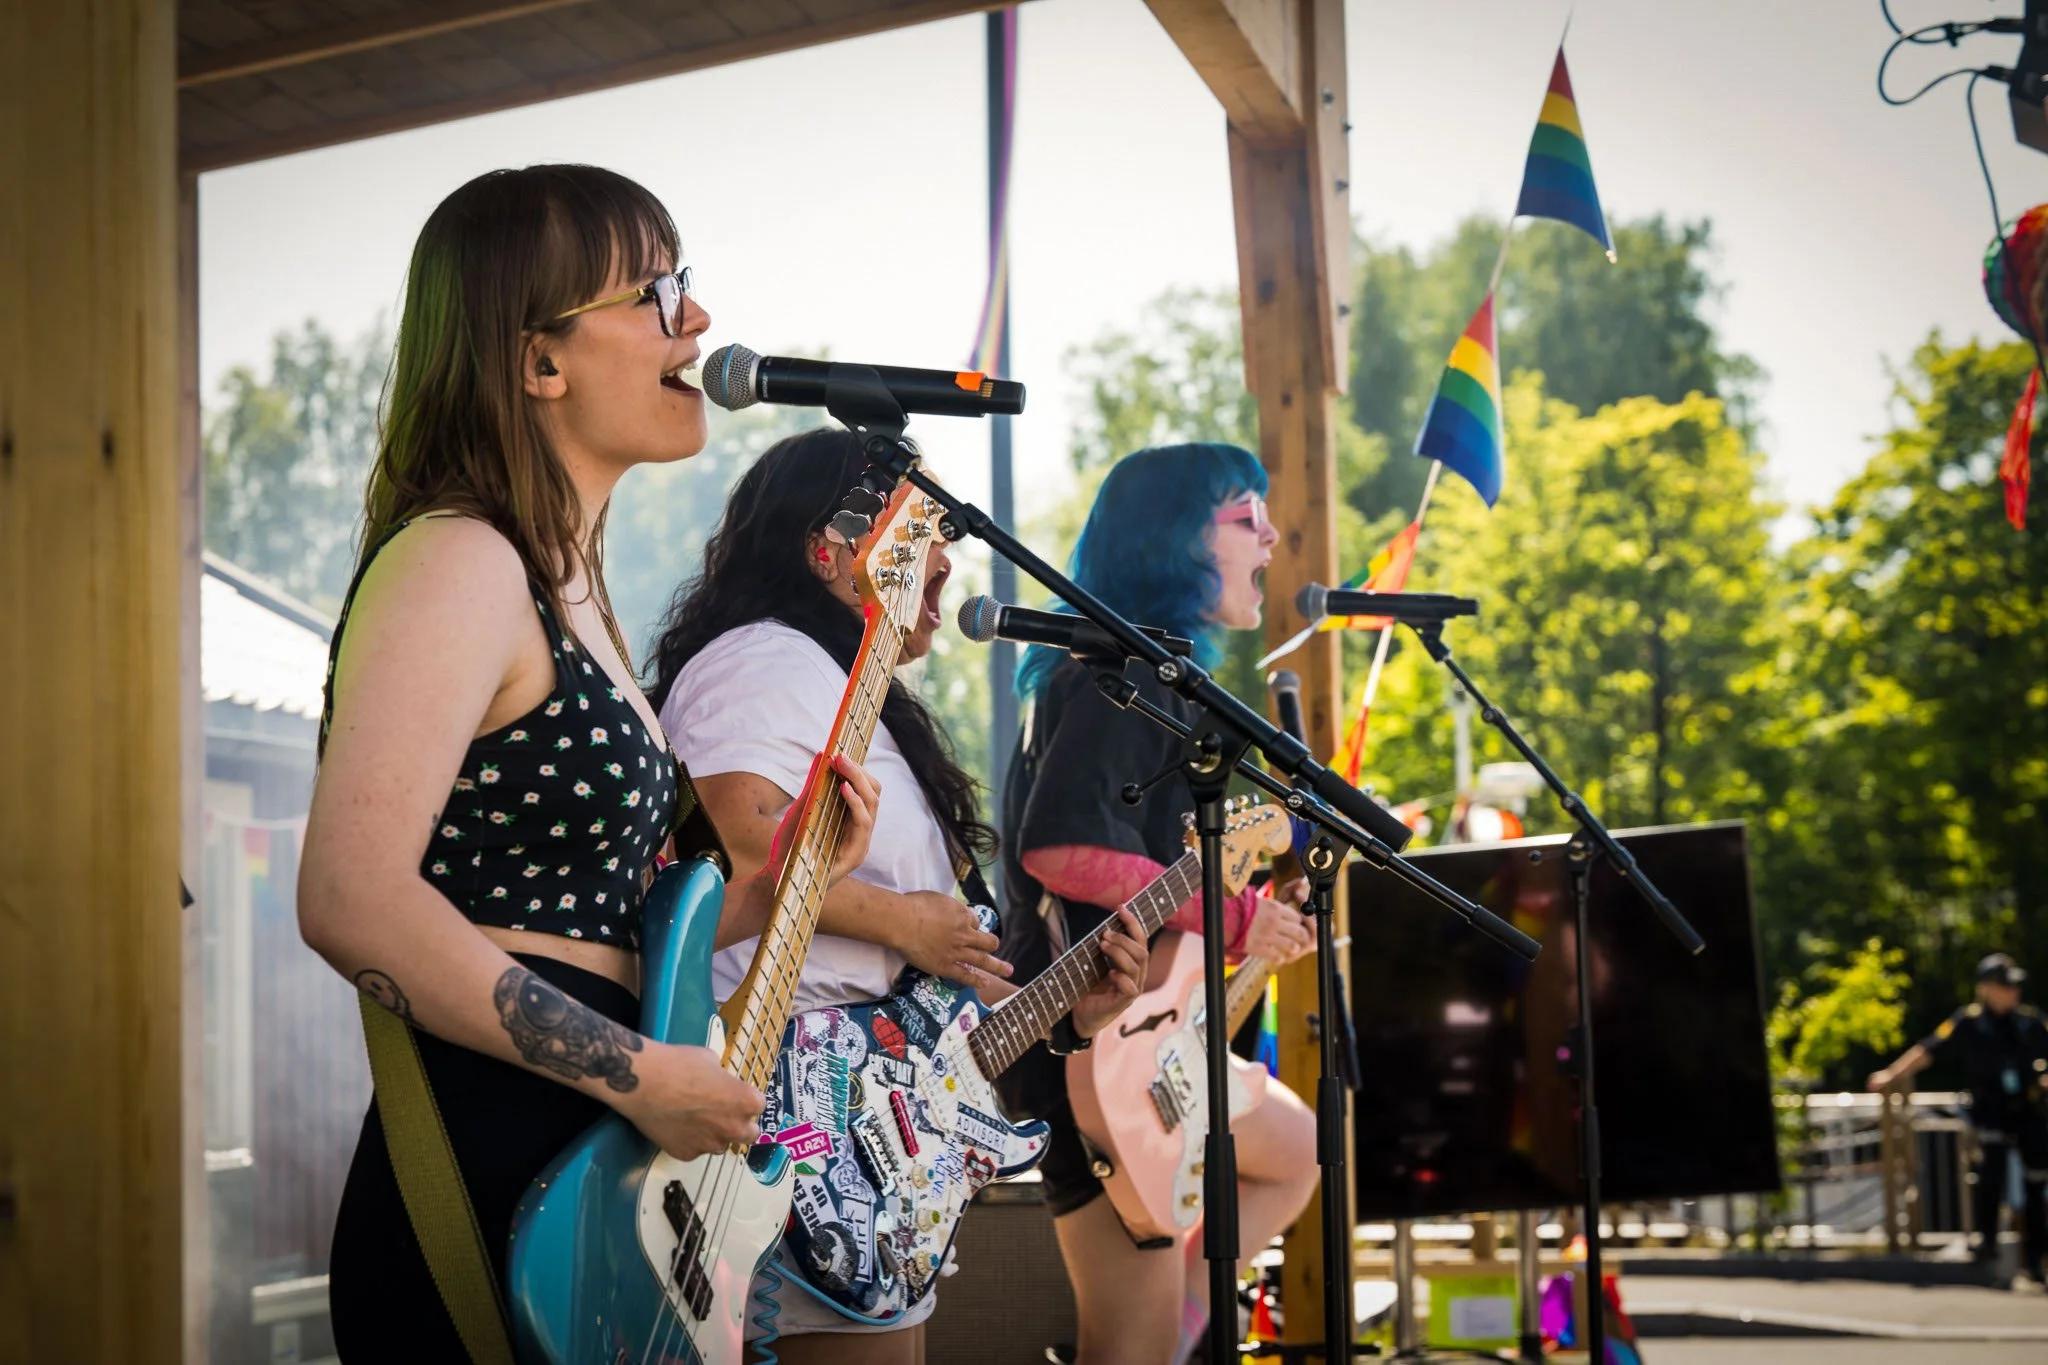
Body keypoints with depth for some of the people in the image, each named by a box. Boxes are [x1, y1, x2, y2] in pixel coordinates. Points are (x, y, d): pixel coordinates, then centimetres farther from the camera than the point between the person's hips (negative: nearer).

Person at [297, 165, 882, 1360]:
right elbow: (354, 898, -26)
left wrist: (773, 893, 6)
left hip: (587, 1183, 9)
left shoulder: (566, 586, 16)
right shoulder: (459, 562, -13)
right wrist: (641, 1076, -21)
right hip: (486, 1203, -9)